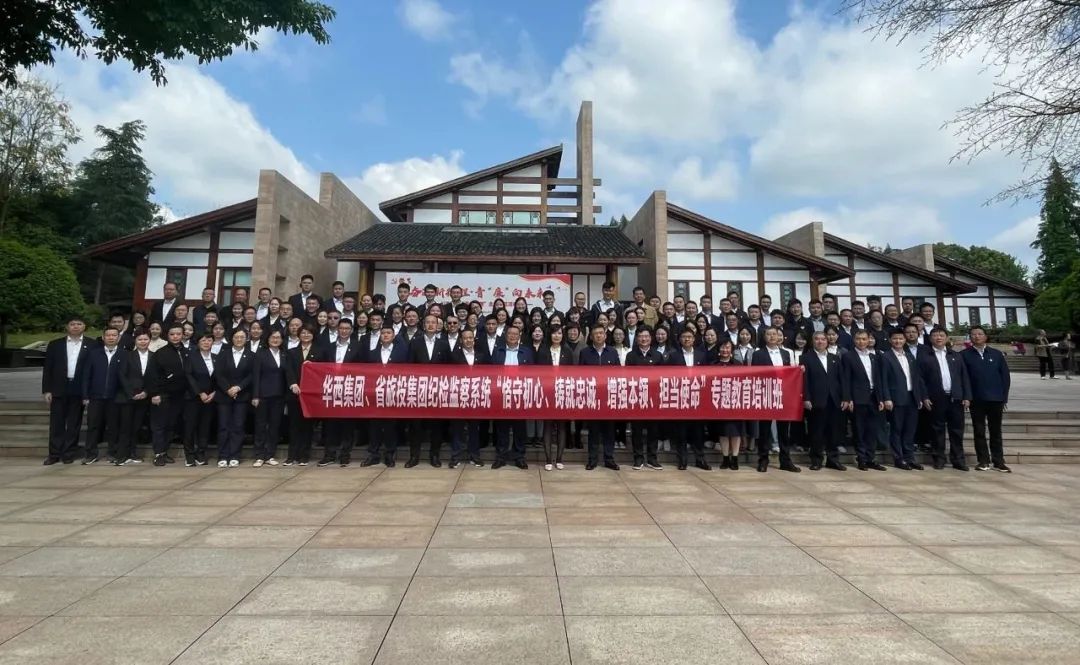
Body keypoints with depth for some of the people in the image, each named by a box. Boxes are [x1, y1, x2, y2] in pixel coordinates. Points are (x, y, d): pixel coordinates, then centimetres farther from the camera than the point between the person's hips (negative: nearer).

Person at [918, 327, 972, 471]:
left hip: (956, 398, 3)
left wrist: (967, 396, 2)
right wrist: (924, 397, -9)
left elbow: (964, 377, 9)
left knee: (957, 429, 5)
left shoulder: (956, 356, 13)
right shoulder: (925, 357, 2)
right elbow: (921, 379, -1)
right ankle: (939, 459, 10)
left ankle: (958, 459, 12)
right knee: (938, 430, 3)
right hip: (936, 399, -3)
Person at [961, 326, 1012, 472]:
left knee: (996, 431, 9)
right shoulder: (964, 355, 0)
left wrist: (1004, 397, 1)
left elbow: (1005, 376, 7)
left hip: (995, 399, 2)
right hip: (976, 400, -1)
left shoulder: (997, 354, 7)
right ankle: (983, 461, 11)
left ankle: (998, 461, 16)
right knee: (979, 431, 4)